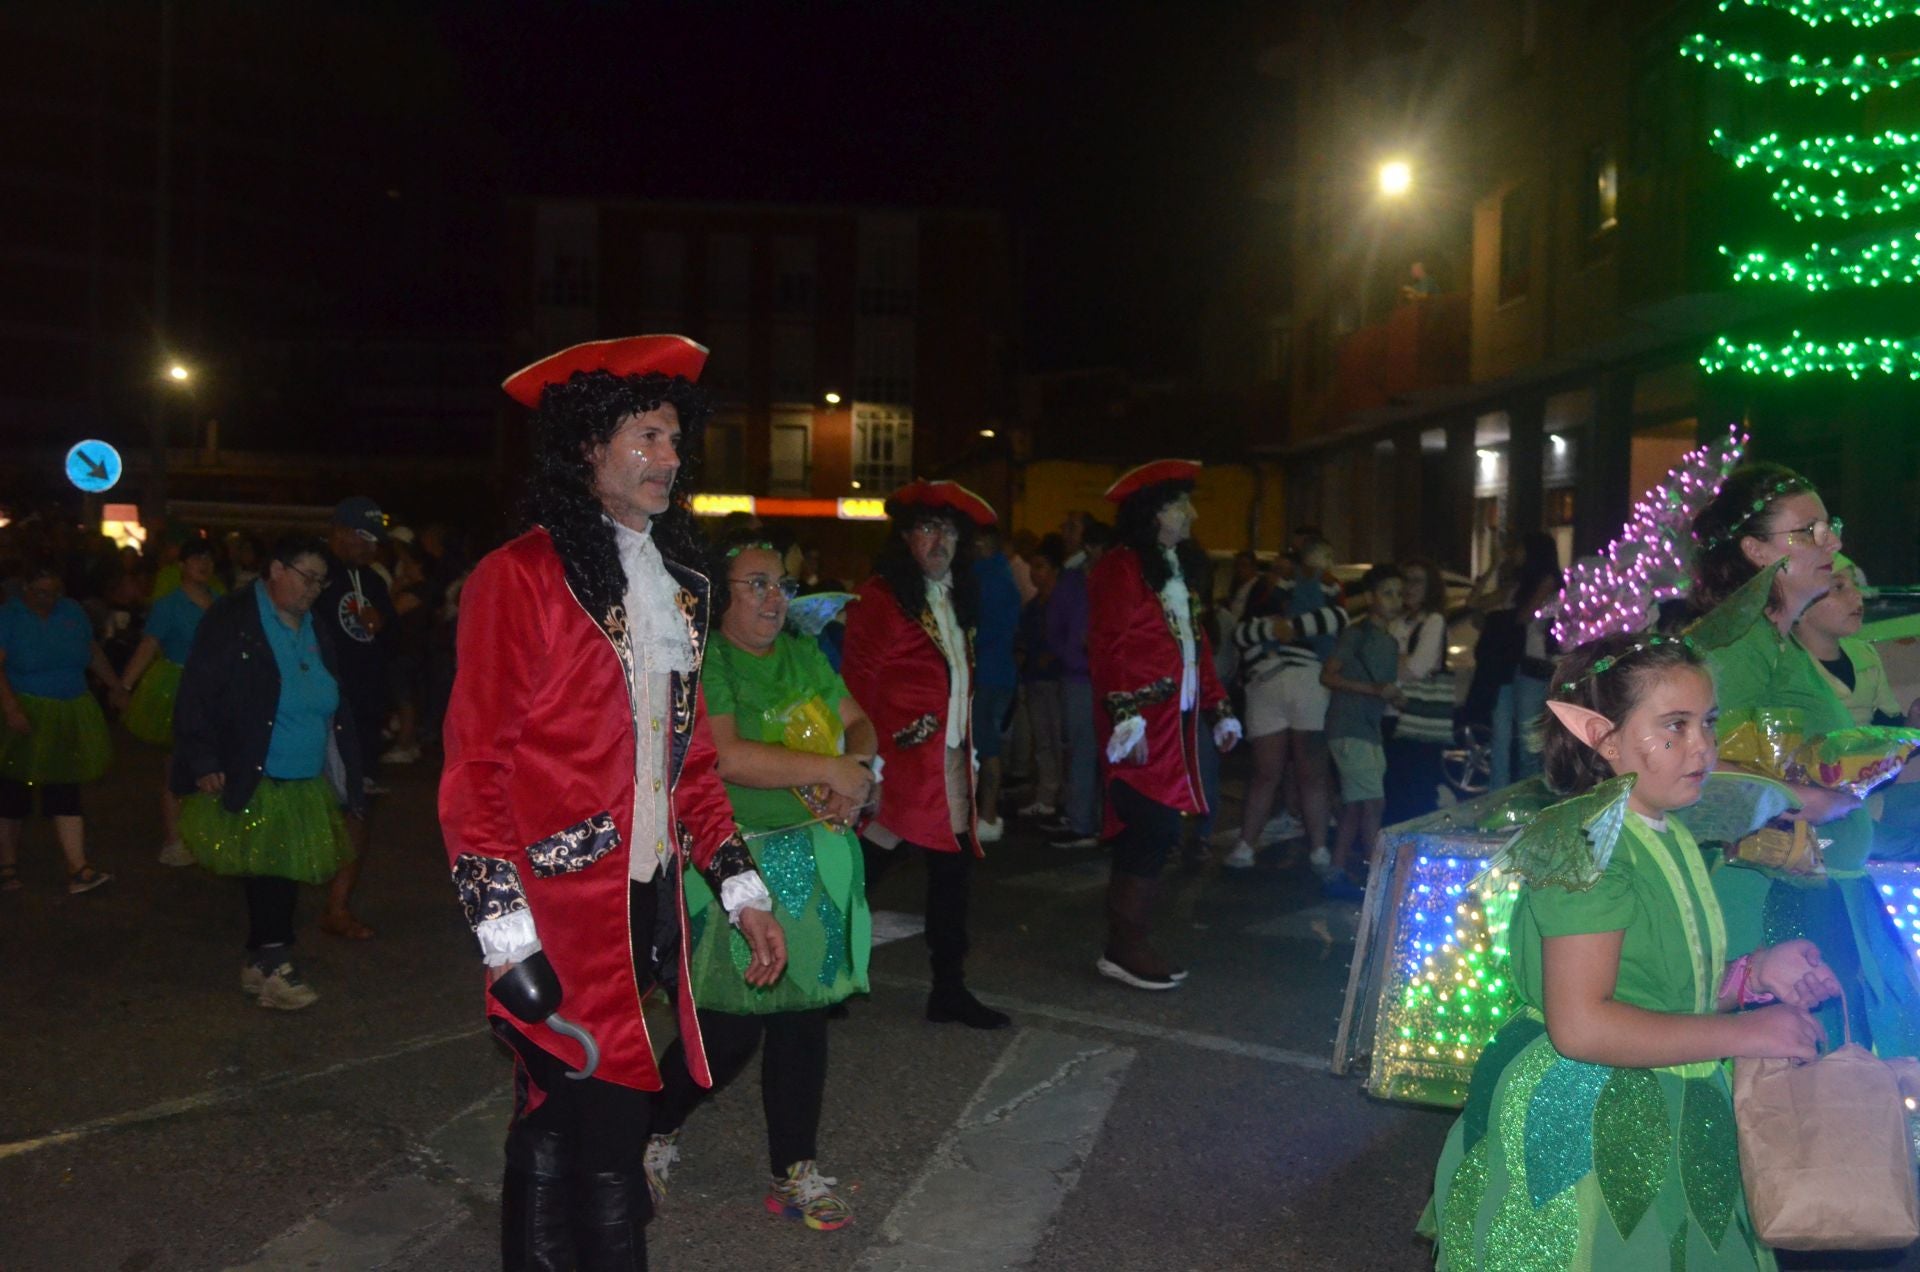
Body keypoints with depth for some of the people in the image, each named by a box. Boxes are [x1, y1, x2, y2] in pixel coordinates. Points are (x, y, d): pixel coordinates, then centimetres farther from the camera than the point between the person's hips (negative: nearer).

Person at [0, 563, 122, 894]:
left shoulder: (72, 611, 7)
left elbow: (94, 652, 18)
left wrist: (116, 688, 20)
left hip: (69, 718, 3)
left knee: (65, 791, 1)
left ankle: (78, 870, -3)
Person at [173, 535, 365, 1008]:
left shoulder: (315, 631, 14)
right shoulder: (232, 620, -7)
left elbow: (330, 706, 20)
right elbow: (196, 698, -10)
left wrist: (341, 770, 15)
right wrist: (203, 763, -16)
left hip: (306, 786, 6)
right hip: (251, 784, -6)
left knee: (283, 875, 10)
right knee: (267, 876, -4)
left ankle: (266, 964, 21)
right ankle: (270, 965, 7)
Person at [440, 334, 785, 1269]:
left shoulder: (678, 581, 12)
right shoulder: (520, 578, -9)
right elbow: (474, 772, -12)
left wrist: (740, 888, 12)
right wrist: (508, 937, -18)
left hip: (651, 903, 6)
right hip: (560, 913, -6)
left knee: (558, 1125, 16)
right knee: (605, 1139, -1)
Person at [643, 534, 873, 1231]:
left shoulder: (805, 655, 12)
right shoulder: (705, 662, -10)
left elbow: (859, 724, 14)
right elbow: (725, 756, -22)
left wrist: (861, 768, -9)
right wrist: (830, 770, -19)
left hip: (815, 863, 6)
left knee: (802, 1016, 11)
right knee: (730, 1031, -3)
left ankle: (794, 1173, 24)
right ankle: (652, 1132, 25)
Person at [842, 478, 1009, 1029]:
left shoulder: (956, 596, 15)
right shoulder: (881, 597, -10)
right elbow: (857, 686, -13)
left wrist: (969, 746, 15)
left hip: (950, 763, 8)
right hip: (898, 760, -8)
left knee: (953, 871, 11)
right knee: (865, 870, -1)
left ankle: (949, 989, 21)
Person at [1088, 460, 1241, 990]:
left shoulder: (1181, 569, 18)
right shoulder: (1119, 570, -10)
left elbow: (1198, 645, 20)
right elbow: (1107, 649, -16)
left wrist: (1218, 709, 16)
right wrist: (1126, 717, -23)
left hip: (1177, 722, 9)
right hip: (1141, 727, -9)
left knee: (1148, 836, 10)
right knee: (1152, 832, -9)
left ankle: (1129, 945, 17)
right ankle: (1125, 950, 2)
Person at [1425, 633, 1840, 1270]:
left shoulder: (1665, 836, 8)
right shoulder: (1594, 840, -20)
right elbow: (1580, 1024, -27)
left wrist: (1751, 973, 0)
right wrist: (1745, 1033, -20)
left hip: (1658, 1133, 9)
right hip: (1578, 1134, -9)